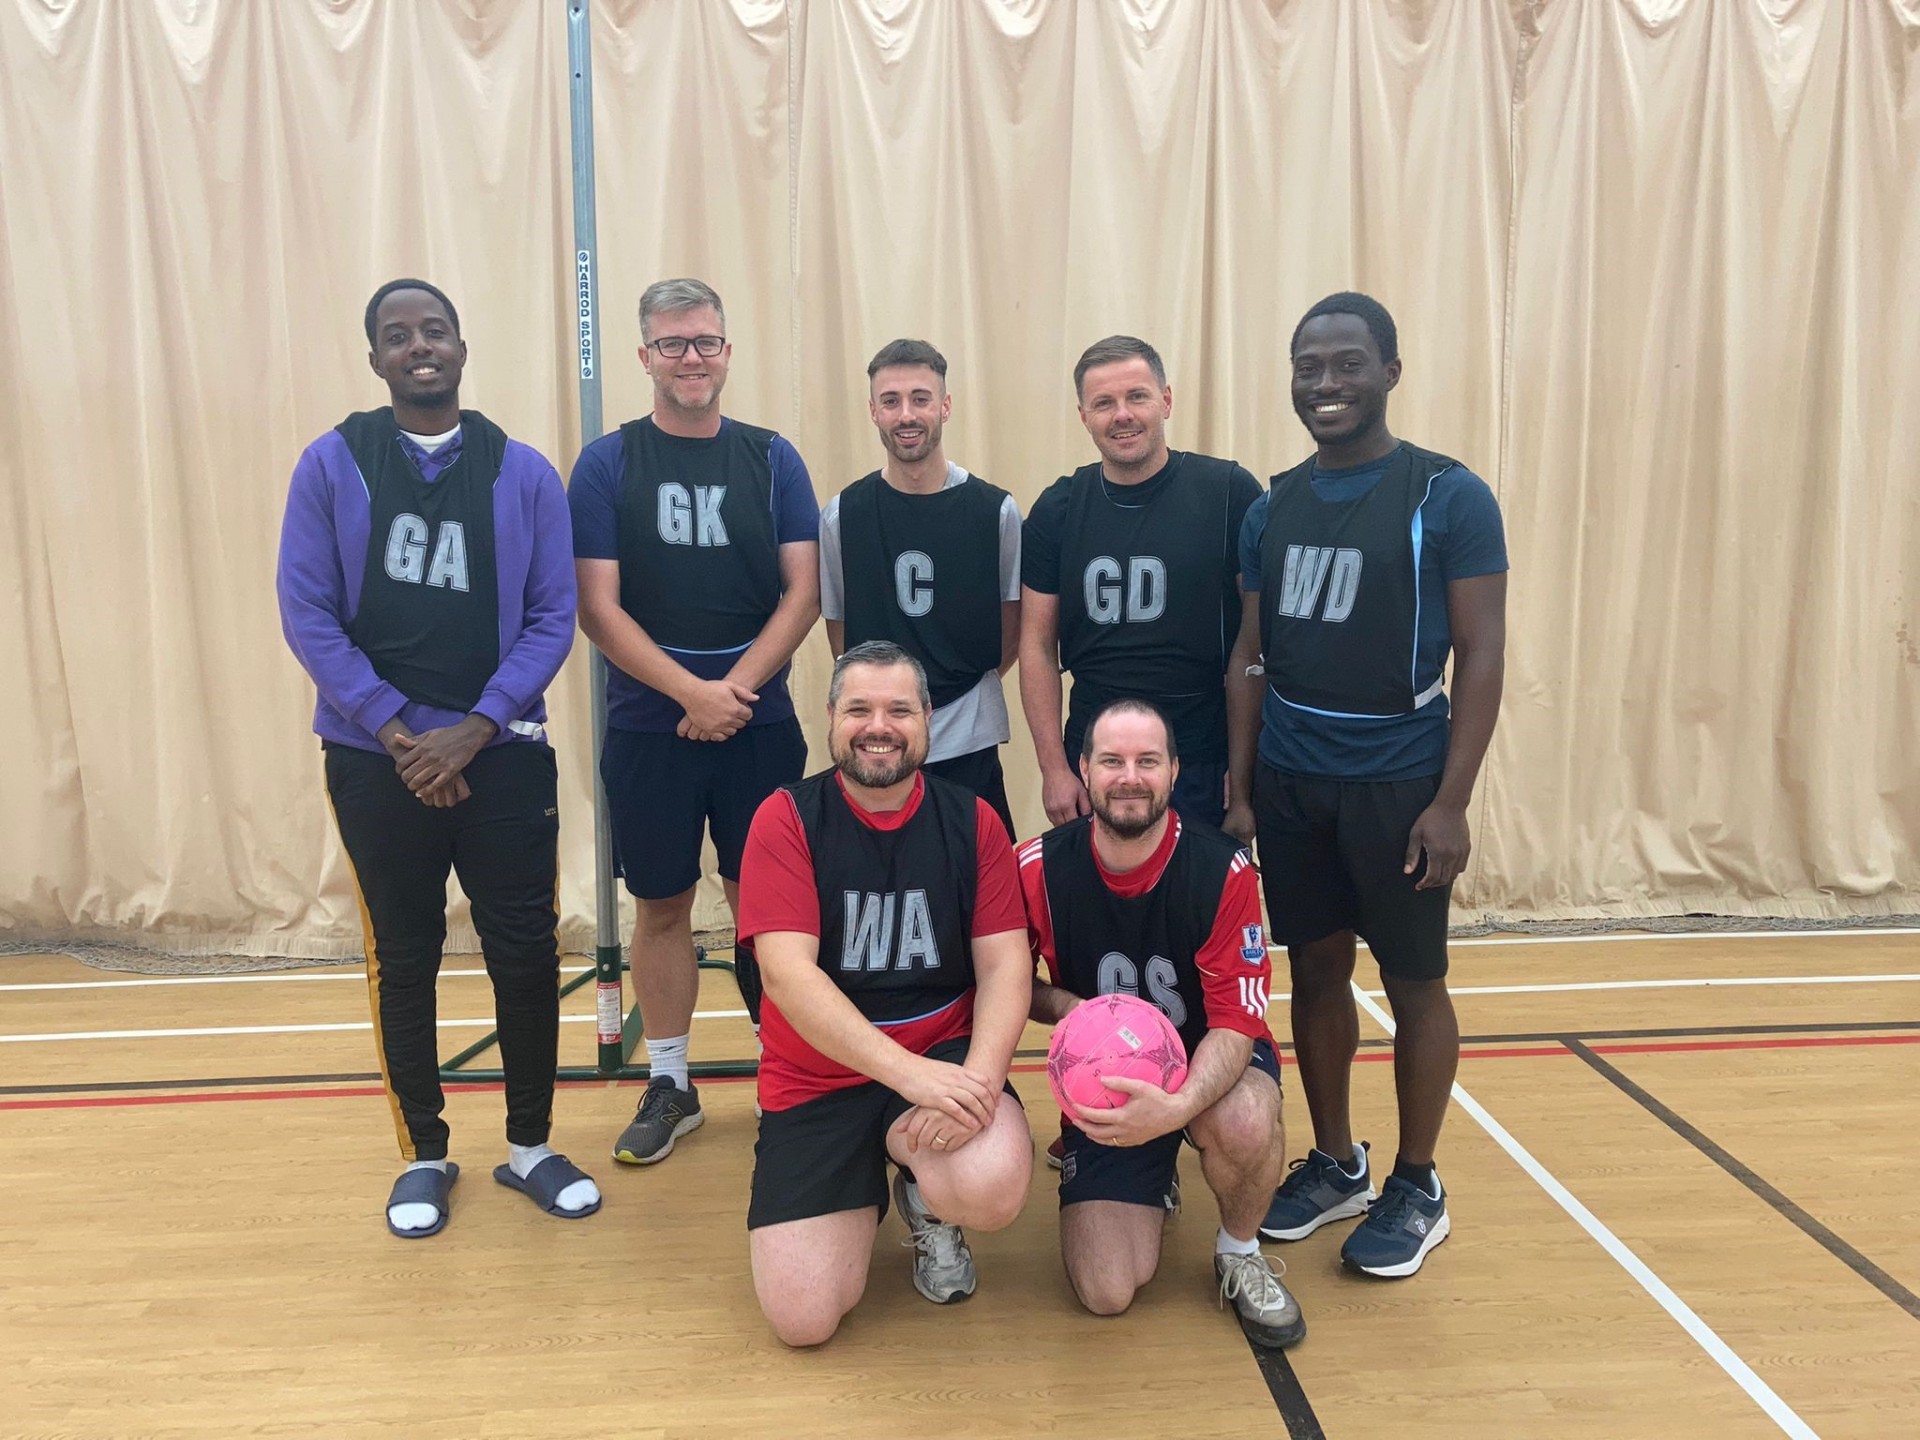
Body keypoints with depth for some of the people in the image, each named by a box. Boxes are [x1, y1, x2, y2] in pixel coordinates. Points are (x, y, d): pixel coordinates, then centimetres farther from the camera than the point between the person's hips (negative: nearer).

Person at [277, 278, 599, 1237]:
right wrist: (397, 732, -11)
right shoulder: (332, 464, 1)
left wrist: (474, 728, -12)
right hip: (377, 755, 0)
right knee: (403, 959, 9)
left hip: (501, 751, 0)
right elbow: (307, 612, -3)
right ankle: (424, 1156, 25)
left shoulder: (523, 473, 2)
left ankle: (530, 1145, 22)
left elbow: (553, 615, -2)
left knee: (525, 952, 3)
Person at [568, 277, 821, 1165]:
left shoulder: (772, 459, 4)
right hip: (648, 728, 0)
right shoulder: (606, 465, 0)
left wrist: (738, 688, -14)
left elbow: (803, 592, -1)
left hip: (760, 724, 1)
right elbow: (598, 608, -6)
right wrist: (692, 692, -16)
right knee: (661, 907, 9)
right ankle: (668, 1085, 24)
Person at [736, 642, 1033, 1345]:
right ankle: (865, 1194, 23)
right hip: (816, 1081, 0)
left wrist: (980, 1076, -24)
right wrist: (909, 1072, -28)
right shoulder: (787, 819, -7)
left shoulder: (972, 821, 0)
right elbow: (786, 973, -18)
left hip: (944, 1057, 1)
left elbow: (1006, 966, -5)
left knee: (993, 1188, -32)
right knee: (803, 1318, -11)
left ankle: (928, 1203, 8)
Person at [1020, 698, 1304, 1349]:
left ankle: (1240, 1254, -3)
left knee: (1246, 1122, -39)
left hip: (1208, 1062, -1)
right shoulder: (1040, 869, -15)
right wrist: (1067, 1007, -21)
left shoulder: (1224, 869, -20)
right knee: (1106, 1293, -12)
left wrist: (1178, 1107, -42)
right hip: (1106, 1082, 2)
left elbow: (1237, 1022, -22)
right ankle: (1153, 1183, 24)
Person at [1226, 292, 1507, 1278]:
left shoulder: (1448, 496, -7)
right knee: (1315, 970, 13)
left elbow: (1482, 657, -8)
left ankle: (1417, 1189, 24)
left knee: (1414, 981, 7)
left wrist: (1451, 803, -14)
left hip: (1397, 779, -4)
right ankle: (1334, 1164, 31)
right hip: (1289, 779, 5)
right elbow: (1249, 658, 11)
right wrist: (1237, 787, 5)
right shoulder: (1273, 507, 7)